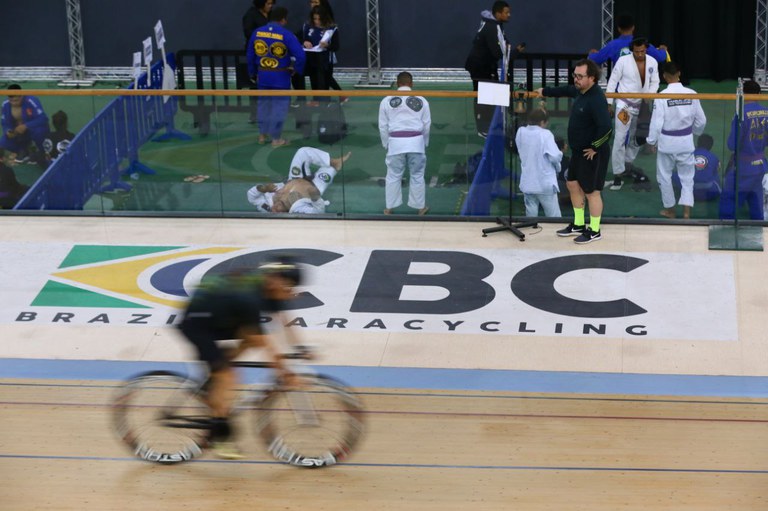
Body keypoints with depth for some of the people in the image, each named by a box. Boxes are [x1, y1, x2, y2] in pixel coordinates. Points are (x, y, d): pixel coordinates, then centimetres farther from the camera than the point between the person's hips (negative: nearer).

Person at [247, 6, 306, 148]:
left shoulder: (257, 32, -1)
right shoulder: (286, 35, -15)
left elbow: (250, 55, 7)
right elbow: (300, 55, -20)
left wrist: (252, 72, 19)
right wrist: (297, 69, -2)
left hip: (263, 76, 5)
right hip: (280, 77, -5)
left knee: (264, 104, 19)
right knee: (279, 106, 4)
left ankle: (262, 134, 26)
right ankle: (276, 138, 6)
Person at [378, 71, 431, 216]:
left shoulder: (387, 101, 1)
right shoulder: (421, 100, 2)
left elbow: (383, 126, 5)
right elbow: (427, 124, 7)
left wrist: (386, 144, 16)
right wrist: (424, 143, 20)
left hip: (396, 142, 0)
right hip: (416, 142, 0)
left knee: (393, 175, 10)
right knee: (417, 175, 11)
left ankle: (389, 208, 17)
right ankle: (420, 207, 19)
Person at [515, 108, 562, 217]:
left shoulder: (520, 133, 2)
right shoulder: (545, 134, -13)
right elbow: (554, 156, -17)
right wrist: (558, 168, 2)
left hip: (527, 184, 5)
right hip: (545, 184, -5)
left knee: (530, 216, 8)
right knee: (554, 217, 1)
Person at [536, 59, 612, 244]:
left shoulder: (596, 99, -26)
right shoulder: (581, 91, 3)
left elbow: (605, 127, -33)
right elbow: (567, 90, 27)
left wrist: (595, 148, -21)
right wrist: (546, 92, 37)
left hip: (592, 154, -10)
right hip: (578, 151, 10)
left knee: (591, 191, 1)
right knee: (573, 185, 19)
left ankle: (594, 231, 14)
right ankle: (578, 225, 32)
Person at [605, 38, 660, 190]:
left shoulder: (653, 62, -5)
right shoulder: (623, 61, -15)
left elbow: (655, 82, 6)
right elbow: (613, 81, -7)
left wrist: (650, 95, -12)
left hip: (642, 105, 4)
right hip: (624, 103, -4)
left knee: (637, 138, 18)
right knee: (620, 139, -9)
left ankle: (628, 163, 39)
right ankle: (617, 175, -6)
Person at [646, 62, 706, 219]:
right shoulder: (692, 94, -8)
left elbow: (656, 122, -14)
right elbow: (701, 120, 1)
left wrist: (651, 141, 1)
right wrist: (696, 131, 22)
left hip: (667, 142, -2)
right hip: (686, 141, 2)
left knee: (664, 177, 16)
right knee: (687, 177, 13)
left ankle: (670, 210, 27)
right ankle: (686, 211, 3)